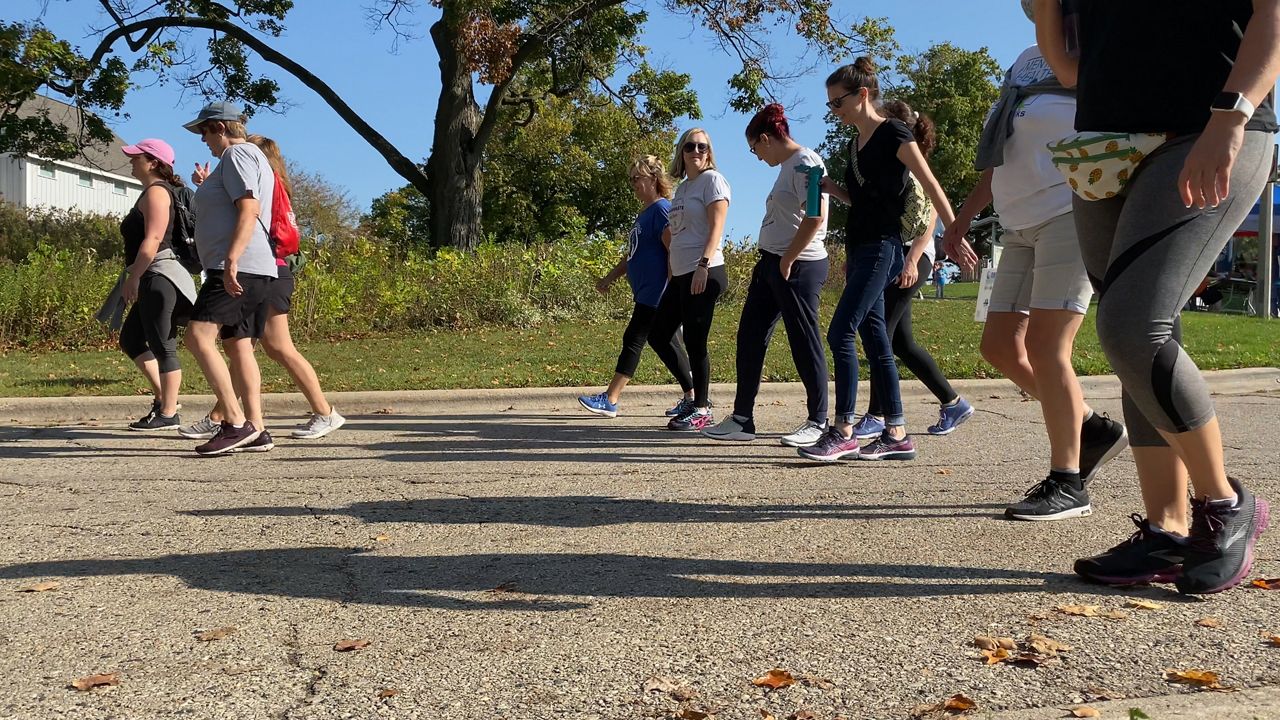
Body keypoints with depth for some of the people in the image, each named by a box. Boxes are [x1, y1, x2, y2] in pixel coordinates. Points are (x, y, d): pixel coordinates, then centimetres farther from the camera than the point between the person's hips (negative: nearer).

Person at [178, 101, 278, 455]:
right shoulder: (250, 156, 27)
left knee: (199, 336, -19)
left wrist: (231, 260, -28)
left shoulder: (237, 153, -4)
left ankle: (236, 423, -23)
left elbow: (249, 210, -20)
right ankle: (254, 429, 5)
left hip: (237, 268, -11)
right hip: (249, 271, 11)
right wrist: (208, 186, 38)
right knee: (239, 347, 7)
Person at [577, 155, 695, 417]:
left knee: (633, 339, -7)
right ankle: (692, 398, 17)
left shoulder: (662, 209, -11)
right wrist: (610, 278, 24)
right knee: (665, 344, 11)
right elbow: (631, 254, 25)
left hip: (656, 293, -10)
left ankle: (610, 400, -2)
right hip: (646, 293, 10)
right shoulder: (645, 214, 18)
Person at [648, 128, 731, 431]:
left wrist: (703, 265, -22)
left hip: (704, 273, -9)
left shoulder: (713, 179, -3)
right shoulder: (682, 186, 20)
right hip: (680, 274, 9)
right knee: (659, 335, 10)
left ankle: (701, 408, 4)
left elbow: (716, 226, -13)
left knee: (694, 341, -7)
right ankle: (696, 395, 19)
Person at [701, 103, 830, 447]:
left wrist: (787, 261, -18)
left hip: (799, 266, -10)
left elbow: (816, 217, -22)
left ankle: (818, 422, 11)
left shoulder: (804, 162, -12)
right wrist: (769, 261, 12)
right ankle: (742, 419, 13)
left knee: (805, 342, -2)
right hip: (771, 264, 10)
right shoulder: (787, 166, 17)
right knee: (750, 337, 8)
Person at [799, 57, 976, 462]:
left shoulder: (892, 133, -6)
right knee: (874, 340, 5)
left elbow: (930, 185, -10)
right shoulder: (855, 144, 18)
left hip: (882, 246, -9)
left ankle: (843, 432, -12)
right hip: (860, 247, 9)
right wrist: (832, 189, 9)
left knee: (840, 333, -15)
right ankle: (896, 434, 8)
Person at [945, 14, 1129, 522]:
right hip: (1023, 225, 8)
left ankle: (1068, 484, -5)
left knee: (1044, 346, -15)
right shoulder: (1024, 62, 22)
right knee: (1000, 346, 4)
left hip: (1073, 212, -8)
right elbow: (1001, 158, 26)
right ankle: (1093, 429, 20)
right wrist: (965, 214, 20)